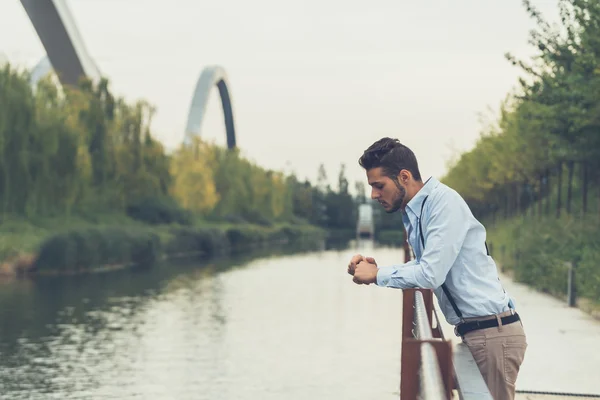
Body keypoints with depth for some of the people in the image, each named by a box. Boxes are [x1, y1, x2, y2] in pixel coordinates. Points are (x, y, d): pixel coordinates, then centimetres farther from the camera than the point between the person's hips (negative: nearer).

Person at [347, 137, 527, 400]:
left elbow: (430, 274, -22)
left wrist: (376, 276, -8)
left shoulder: (444, 203, -16)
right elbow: (422, 267, 18)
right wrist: (375, 267, 4)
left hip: (493, 332, -9)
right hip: (473, 330, 9)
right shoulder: (414, 212, 13)